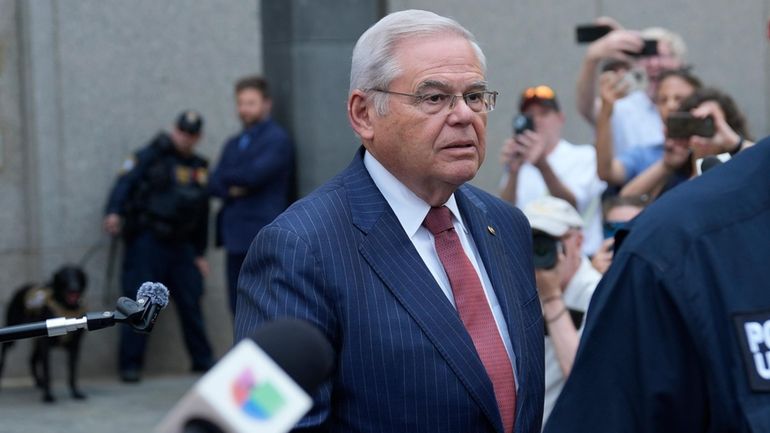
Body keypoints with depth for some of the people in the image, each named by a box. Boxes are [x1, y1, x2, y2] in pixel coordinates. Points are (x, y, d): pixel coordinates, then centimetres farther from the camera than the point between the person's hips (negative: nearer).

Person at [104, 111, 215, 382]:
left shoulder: (199, 168, 17)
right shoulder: (151, 157, 0)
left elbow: (202, 214, 21)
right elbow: (126, 182, -13)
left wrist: (200, 253, 20)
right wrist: (114, 211, -30)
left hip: (181, 245, 5)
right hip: (147, 238, -5)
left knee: (191, 301, 4)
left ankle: (202, 359, 16)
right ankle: (130, 364, -2)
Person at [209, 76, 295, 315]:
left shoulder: (278, 140, -4)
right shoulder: (233, 144, 20)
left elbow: (254, 175, -17)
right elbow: (213, 184, 11)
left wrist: (226, 177, 2)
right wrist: (229, 189, -11)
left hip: (262, 237, -8)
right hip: (237, 237, 8)